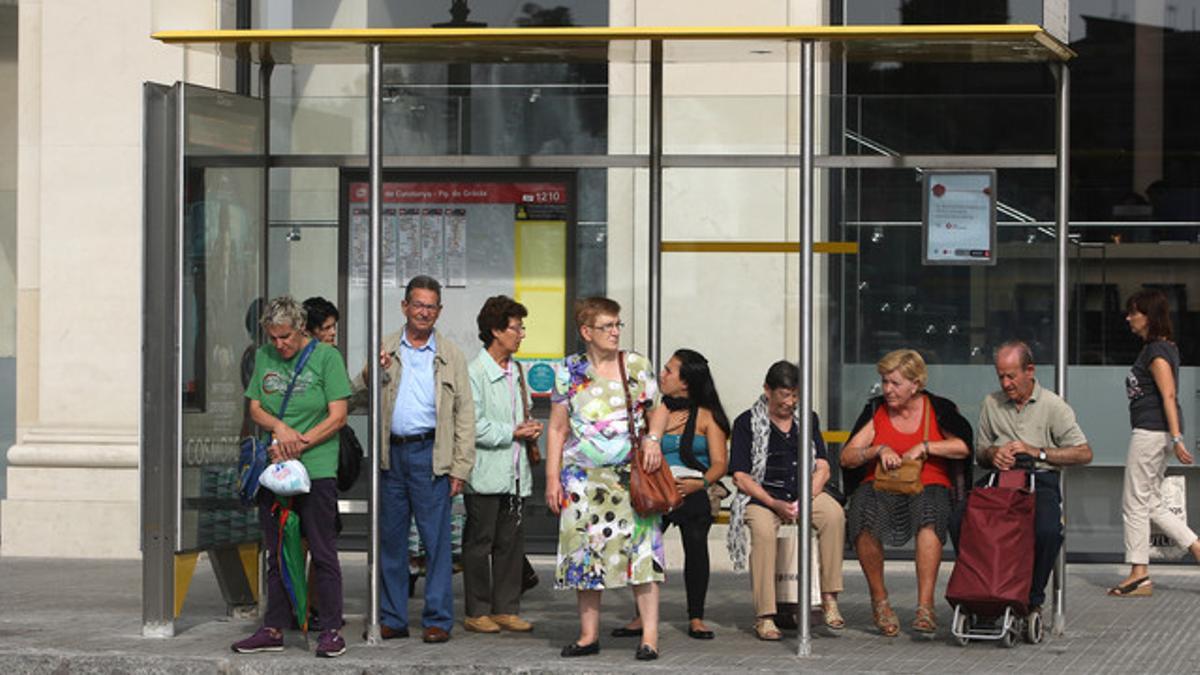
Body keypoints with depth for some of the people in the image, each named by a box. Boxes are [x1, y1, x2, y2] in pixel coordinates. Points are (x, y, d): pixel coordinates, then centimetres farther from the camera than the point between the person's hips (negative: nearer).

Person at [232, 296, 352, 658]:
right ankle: (274, 630, 15)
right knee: (276, 555, 9)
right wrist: (279, 427, -11)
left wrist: (298, 445, -13)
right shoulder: (264, 357, 11)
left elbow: (337, 417, -6)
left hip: (316, 469, -5)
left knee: (323, 553, -3)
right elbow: (255, 408, 11)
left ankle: (332, 630, 2)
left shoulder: (326, 357, -3)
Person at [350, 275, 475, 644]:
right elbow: (358, 398, 12)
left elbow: (465, 414, 3)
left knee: (436, 540, -3)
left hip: (431, 454, -3)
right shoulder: (385, 350, 11)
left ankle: (438, 620, 3)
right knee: (390, 539, 7)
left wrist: (460, 467, -5)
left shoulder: (451, 356, 6)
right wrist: (371, 374, -10)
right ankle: (392, 619, 15)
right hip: (391, 454, 3)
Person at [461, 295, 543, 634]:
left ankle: (506, 609, 16)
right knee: (479, 543, 0)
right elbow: (473, 426, -16)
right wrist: (513, 433, -14)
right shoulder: (475, 372, -11)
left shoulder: (517, 371, 14)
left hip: (515, 472, 7)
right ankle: (477, 612, 7)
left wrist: (530, 428, 5)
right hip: (486, 474, -7)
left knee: (511, 542, 9)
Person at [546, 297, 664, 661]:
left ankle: (650, 635, -7)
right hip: (583, 476, 1)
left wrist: (653, 439, -11)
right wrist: (552, 478, 3)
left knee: (640, 548, -8)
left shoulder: (637, 365, 5)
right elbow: (557, 428, 8)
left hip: (631, 473, -1)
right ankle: (589, 634, 13)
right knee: (585, 551, 3)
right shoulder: (569, 371, 6)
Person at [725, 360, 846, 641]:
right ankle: (764, 615, -34)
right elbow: (740, 476, -4)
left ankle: (829, 598, -25)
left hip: (805, 493, 3)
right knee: (763, 530, -36)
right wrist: (775, 504, -16)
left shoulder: (808, 419, 14)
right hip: (761, 496, -3)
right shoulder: (747, 423, 2)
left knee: (834, 514, -29)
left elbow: (822, 468, 7)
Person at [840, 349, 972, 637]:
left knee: (929, 517, -39)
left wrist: (924, 447, -14)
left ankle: (925, 605, -37)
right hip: (880, 487, 1)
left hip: (929, 487, -1)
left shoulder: (937, 409, 8)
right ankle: (879, 600, -16)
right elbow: (847, 457, 5)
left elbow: (962, 448, -6)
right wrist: (879, 450, -12)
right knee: (864, 518, -35)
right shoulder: (876, 411, 12)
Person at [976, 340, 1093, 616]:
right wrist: (993, 454, -4)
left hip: (1041, 481, -3)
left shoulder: (1052, 405, 4)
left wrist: (1037, 452, -9)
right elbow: (980, 452, 21)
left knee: (1047, 531, -35)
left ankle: (1033, 600, -12)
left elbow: (1084, 453, -1)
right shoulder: (991, 403, 16)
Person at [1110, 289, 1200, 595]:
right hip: (1154, 433, 10)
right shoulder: (1163, 347, 16)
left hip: (1151, 431, -10)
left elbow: (1168, 395, -20)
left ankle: (1139, 575, 0)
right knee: (1152, 505, 12)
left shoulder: (1156, 351, -13)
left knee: (1135, 503, -3)